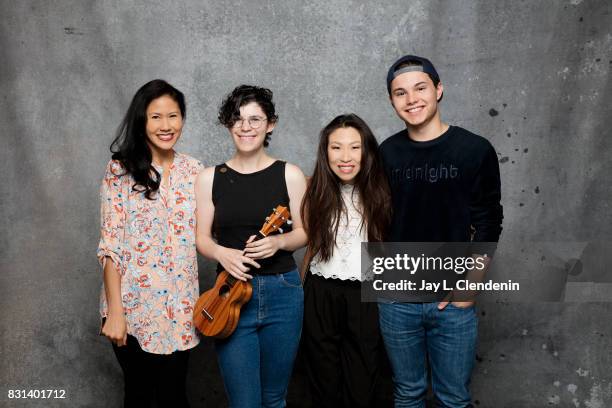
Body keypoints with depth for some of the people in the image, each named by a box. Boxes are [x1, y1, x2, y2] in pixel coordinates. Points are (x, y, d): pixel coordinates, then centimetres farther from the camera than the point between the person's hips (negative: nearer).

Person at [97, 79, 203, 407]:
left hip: (179, 306, 2)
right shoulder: (121, 169, -6)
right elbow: (110, 244, -9)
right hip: (133, 304, -2)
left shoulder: (194, 171, 3)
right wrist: (114, 311, -13)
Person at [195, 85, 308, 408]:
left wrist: (278, 241, -17)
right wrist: (222, 253, -17)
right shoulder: (210, 178, 1)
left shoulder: (289, 174, -1)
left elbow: (304, 232, 3)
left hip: (282, 292, 0)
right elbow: (202, 238, 4)